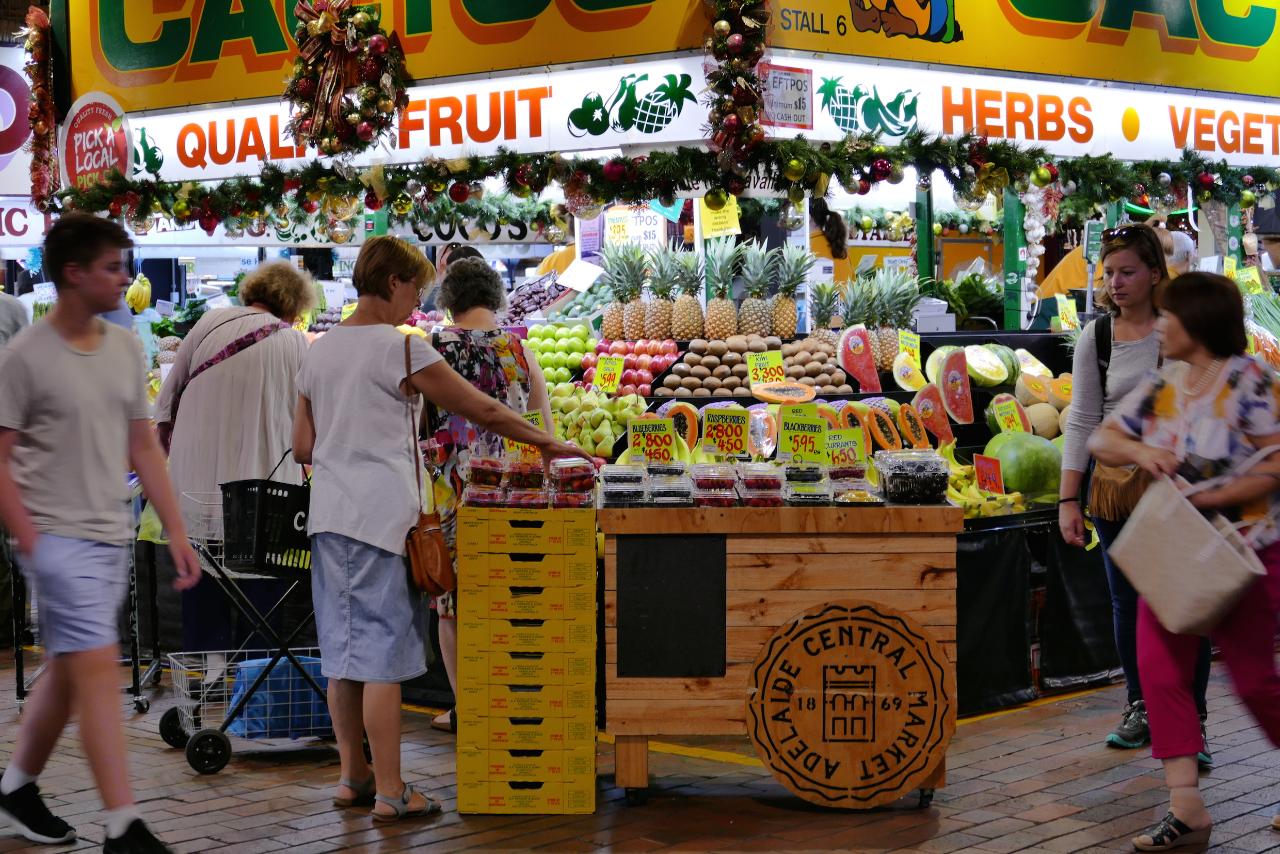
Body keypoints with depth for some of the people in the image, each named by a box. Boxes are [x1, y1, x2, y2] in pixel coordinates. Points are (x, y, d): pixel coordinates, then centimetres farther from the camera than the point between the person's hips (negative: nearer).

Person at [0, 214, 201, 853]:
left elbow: (144, 448, 15)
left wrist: (176, 531, 11)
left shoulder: (126, 349, 10)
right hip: (59, 537, -7)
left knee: (67, 671, 16)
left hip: (113, 537, 7)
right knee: (100, 671, -11)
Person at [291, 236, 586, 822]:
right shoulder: (401, 349, -9)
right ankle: (389, 792, 0)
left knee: (342, 654, 13)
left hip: (328, 519, 7)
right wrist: (546, 443, 6)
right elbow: (483, 410, -6)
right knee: (383, 655, -4)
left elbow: (302, 449, 14)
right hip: (381, 520, -7)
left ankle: (353, 776, 22)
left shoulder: (318, 351, 12)